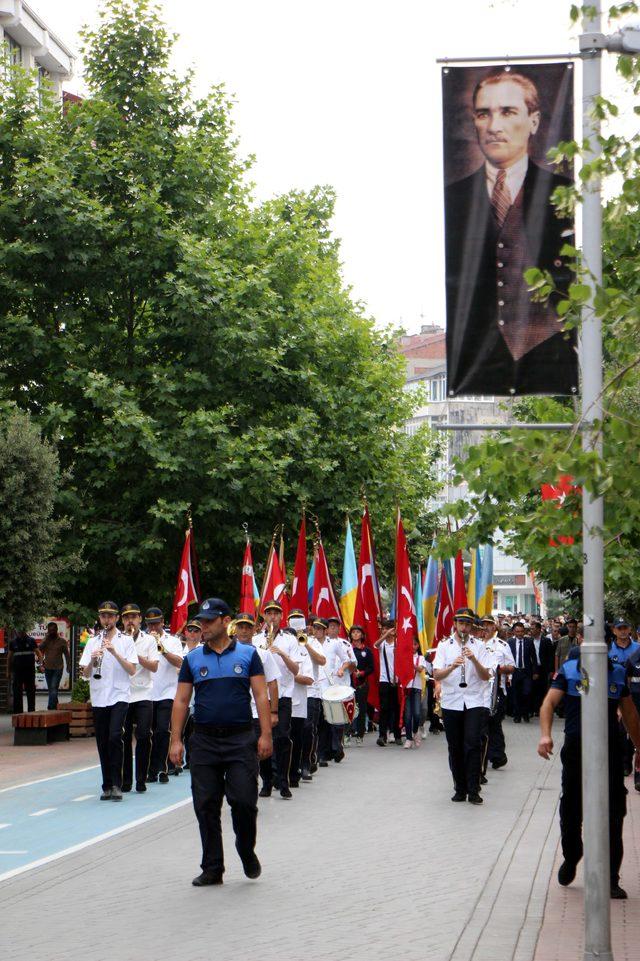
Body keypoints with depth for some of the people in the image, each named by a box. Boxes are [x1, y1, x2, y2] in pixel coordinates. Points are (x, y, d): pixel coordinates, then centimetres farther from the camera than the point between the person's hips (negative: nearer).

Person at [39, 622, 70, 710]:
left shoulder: (62, 641, 1)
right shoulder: (45, 640, 5)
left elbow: (66, 654, 7)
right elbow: (40, 649, -11)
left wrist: (68, 667, 6)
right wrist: (46, 638, -14)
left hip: (58, 668, -4)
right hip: (48, 668, 4)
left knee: (54, 688, -16)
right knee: (51, 689, 10)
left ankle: (50, 708, -22)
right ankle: (55, 706, 22)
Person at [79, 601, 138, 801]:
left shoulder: (126, 641, 4)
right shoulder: (92, 642, 12)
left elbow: (132, 670, -6)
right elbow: (85, 673, 7)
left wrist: (115, 652, -16)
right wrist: (92, 660, -13)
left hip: (119, 696, -3)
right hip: (98, 698, 3)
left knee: (115, 737, -18)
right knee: (102, 743, 5)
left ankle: (116, 785, -13)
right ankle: (107, 786, 13)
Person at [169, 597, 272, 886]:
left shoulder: (247, 654, 4)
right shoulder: (193, 659, 9)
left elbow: (261, 696, 0)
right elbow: (181, 701, 8)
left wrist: (265, 735, -9)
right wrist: (176, 740, 0)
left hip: (241, 739, -2)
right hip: (204, 741, 2)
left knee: (244, 800, -8)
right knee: (206, 806, 3)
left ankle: (247, 852, 18)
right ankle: (212, 868, 12)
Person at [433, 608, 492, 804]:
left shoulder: (479, 646, 5)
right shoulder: (444, 646, 6)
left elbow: (486, 676, -1)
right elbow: (436, 675, -4)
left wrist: (474, 660, -17)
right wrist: (453, 666, -21)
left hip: (474, 703, -1)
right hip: (451, 703, 1)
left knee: (473, 744, -11)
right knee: (455, 747, 6)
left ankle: (473, 790, -7)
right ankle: (460, 789, 15)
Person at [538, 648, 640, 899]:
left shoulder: (618, 673, 10)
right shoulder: (569, 670, 3)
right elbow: (549, 702, -7)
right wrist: (545, 734, -23)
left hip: (611, 749, 1)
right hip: (576, 748, -1)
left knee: (613, 814, -4)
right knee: (571, 810, 10)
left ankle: (611, 879, 1)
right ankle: (571, 858, 37)